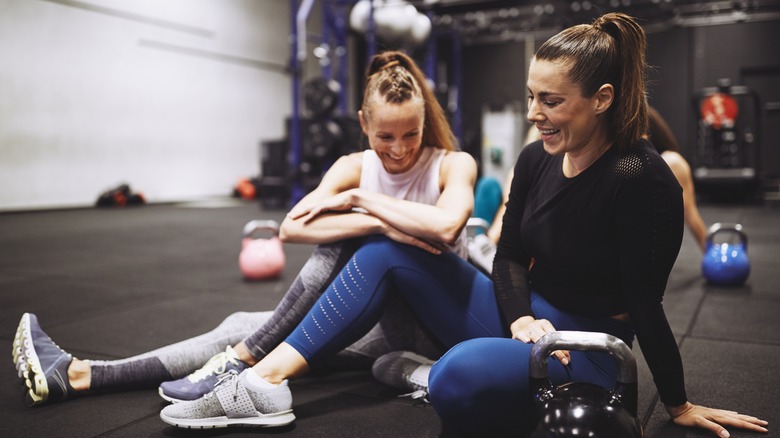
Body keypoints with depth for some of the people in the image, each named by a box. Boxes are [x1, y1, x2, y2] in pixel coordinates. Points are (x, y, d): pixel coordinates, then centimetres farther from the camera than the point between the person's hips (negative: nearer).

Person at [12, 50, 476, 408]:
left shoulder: (453, 165, -11)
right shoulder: (354, 166, -2)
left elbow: (445, 226, -35)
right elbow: (291, 227, -20)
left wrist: (360, 199, -24)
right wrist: (378, 224, -32)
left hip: (435, 323, -4)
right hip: (378, 317, 4)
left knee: (348, 236, -29)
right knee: (243, 324, -12)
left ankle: (242, 359, -26)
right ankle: (76, 375, -14)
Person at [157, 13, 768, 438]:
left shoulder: (642, 178, -21)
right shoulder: (537, 158, -1)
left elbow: (646, 303, -15)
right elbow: (510, 255, 4)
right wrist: (521, 319, -14)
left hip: (585, 353, -7)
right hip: (522, 322, 7)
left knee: (460, 372, -40)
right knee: (386, 253, -3)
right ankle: (266, 380, -9)